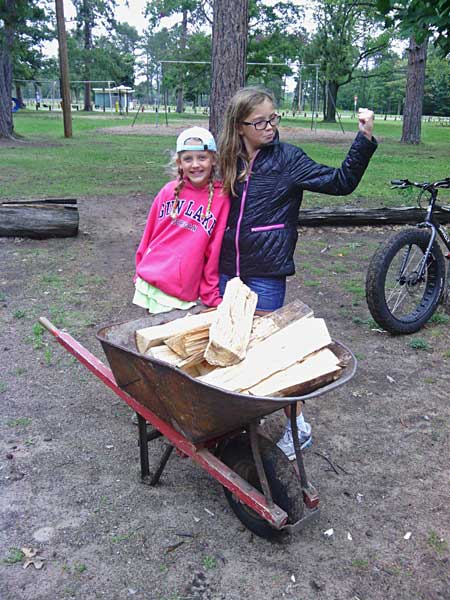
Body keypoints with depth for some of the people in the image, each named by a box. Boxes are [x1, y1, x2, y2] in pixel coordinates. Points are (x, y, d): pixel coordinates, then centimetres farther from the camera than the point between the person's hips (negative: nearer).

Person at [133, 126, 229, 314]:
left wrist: (212, 296, -4)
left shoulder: (221, 198, -6)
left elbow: (214, 251, -6)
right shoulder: (169, 191, 1)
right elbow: (149, 234, 10)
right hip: (148, 283, 3)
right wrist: (140, 271, 13)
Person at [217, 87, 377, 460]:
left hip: (266, 274, -5)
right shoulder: (228, 161, 6)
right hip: (228, 270, 5)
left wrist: (364, 140, -19)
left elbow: (340, 182, -9)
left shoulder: (286, 159, -5)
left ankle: (298, 426, 16)